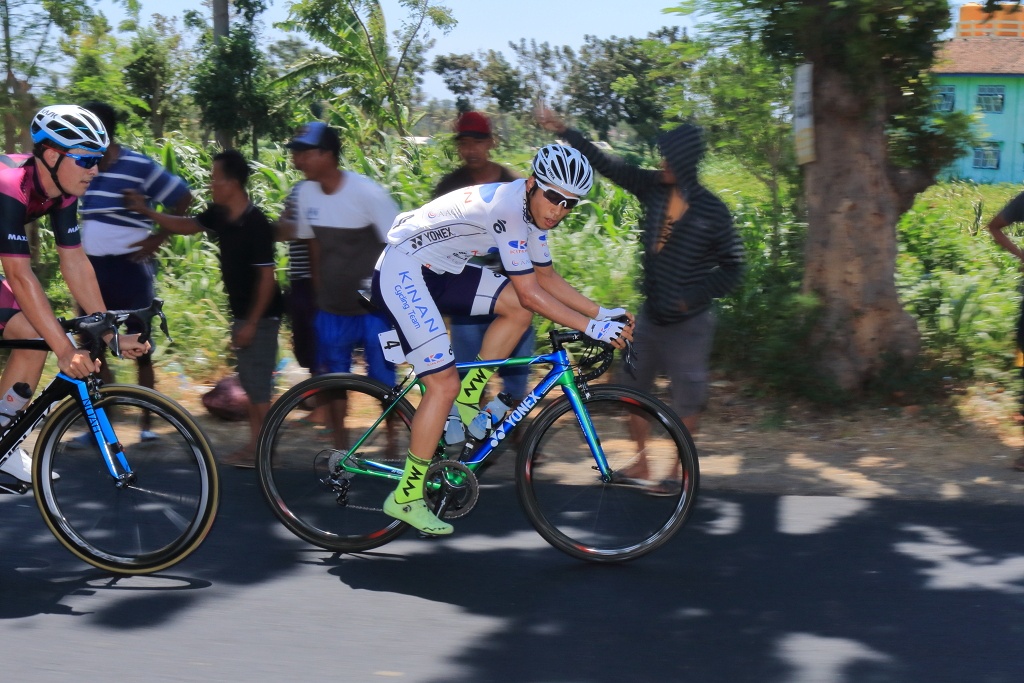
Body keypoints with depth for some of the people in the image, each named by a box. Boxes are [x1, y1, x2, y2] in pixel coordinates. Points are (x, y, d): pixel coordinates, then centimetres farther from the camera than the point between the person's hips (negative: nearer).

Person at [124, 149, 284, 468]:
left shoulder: (256, 223, -22)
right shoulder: (219, 215, 3)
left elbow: (267, 276, -21)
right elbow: (185, 226, 19)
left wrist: (252, 323, -20)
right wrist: (145, 210, 10)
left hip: (260, 315, -9)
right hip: (241, 311, 9)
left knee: (258, 385, -6)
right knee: (250, 381, 12)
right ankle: (255, 444, 19)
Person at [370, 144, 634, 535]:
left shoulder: (533, 210, 3)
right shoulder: (507, 207, -26)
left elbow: (546, 276, 14)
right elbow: (530, 292, -26)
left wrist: (601, 312, 6)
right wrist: (591, 327, -24)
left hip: (438, 272, 10)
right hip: (401, 272, -10)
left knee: (518, 310, 0)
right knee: (444, 382, -14)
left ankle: (465, 404, 9)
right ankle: (405, 498, -4)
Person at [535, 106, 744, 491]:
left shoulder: (711, 211, -15)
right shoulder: (653, 188, -3)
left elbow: (732, 268, -9)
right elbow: (607, 165, -1)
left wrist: (692, 297, -17)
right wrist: (563, 131, -4)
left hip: (688, 322, -6)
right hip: (651, 314, 6)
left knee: (687, 399, 4)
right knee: (632, 388, 13)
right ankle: (641, 466, 27)